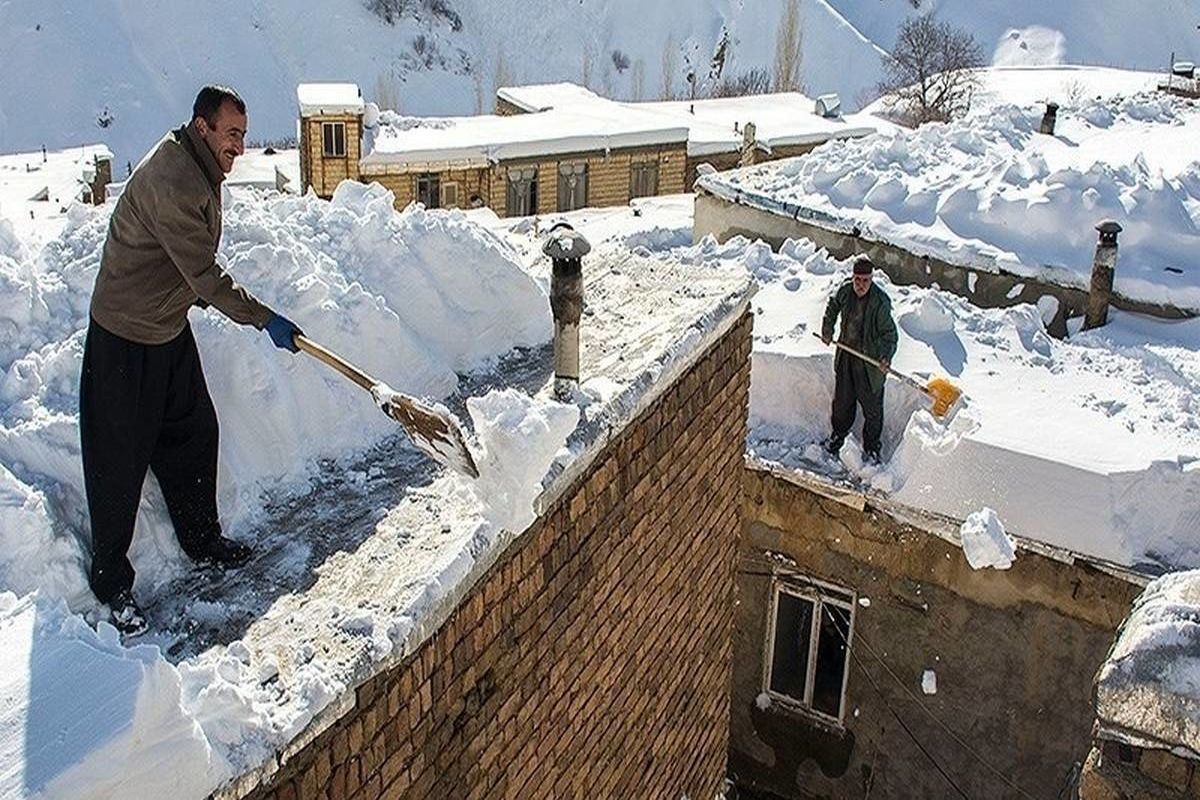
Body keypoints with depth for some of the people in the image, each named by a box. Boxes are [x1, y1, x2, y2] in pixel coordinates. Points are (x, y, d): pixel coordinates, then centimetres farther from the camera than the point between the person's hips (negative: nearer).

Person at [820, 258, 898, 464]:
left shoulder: (881, 301, -22)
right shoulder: (844, 292, -8)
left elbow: (889, 332, -17)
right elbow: (832, 307, 16)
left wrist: (887, 356, -31)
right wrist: (827, 330, 13)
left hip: (870, 360, -4)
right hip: (845, 356, 4)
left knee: (872, 406, 8)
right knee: (842, 400, 21)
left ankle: (871, 447, 25)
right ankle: (838, 434, 43)